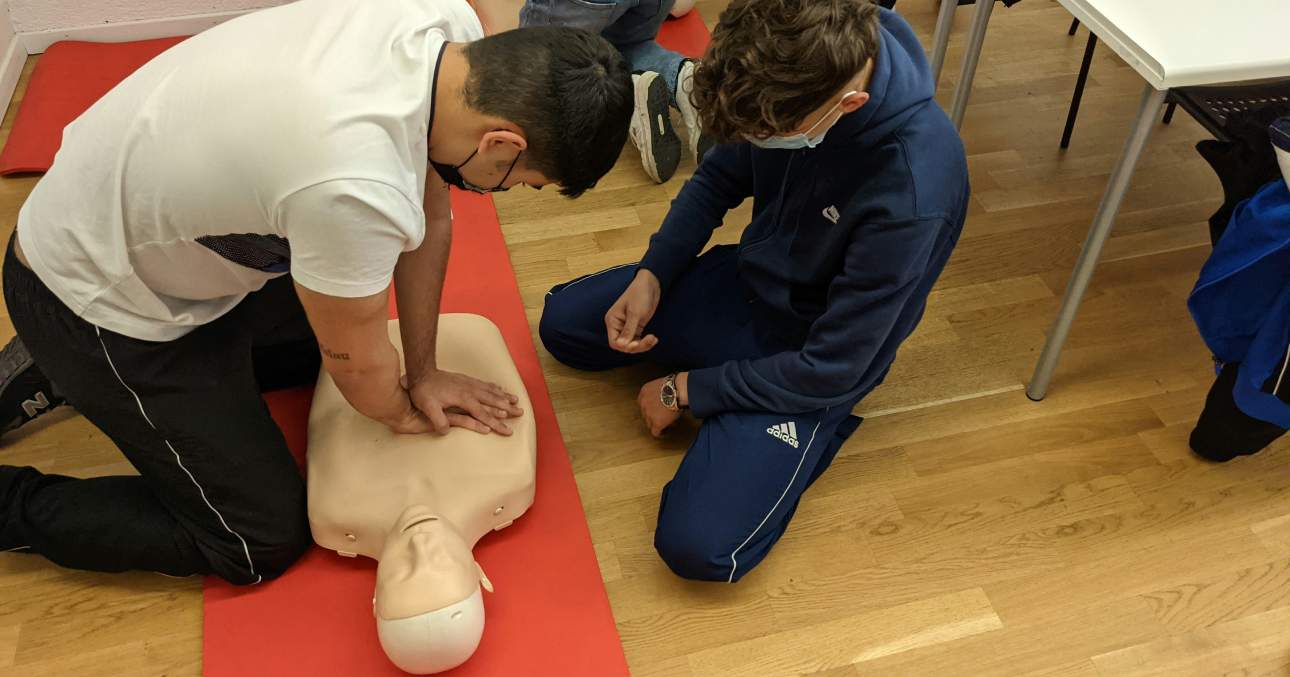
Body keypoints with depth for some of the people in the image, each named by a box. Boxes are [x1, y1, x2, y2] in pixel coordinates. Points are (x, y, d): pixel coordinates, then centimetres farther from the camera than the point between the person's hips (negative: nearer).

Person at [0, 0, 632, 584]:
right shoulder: (357, 187, -41)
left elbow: (430, 216, -3)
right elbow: (358, 364, -21)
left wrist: (422, 372, 4)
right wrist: (405, 413, 1)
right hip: (95, 299, -8)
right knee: (262, 544, 0)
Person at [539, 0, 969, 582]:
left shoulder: (913, 192, -37)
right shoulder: (792, 67, -18)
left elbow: (830, 369, -26)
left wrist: (686, 390, -15)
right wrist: (651, 275, -9)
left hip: (812, 358, -6)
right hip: (745, 281, 7)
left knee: (698, 546, -20)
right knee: (562, 322, 11)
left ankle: (815, 427, 4)